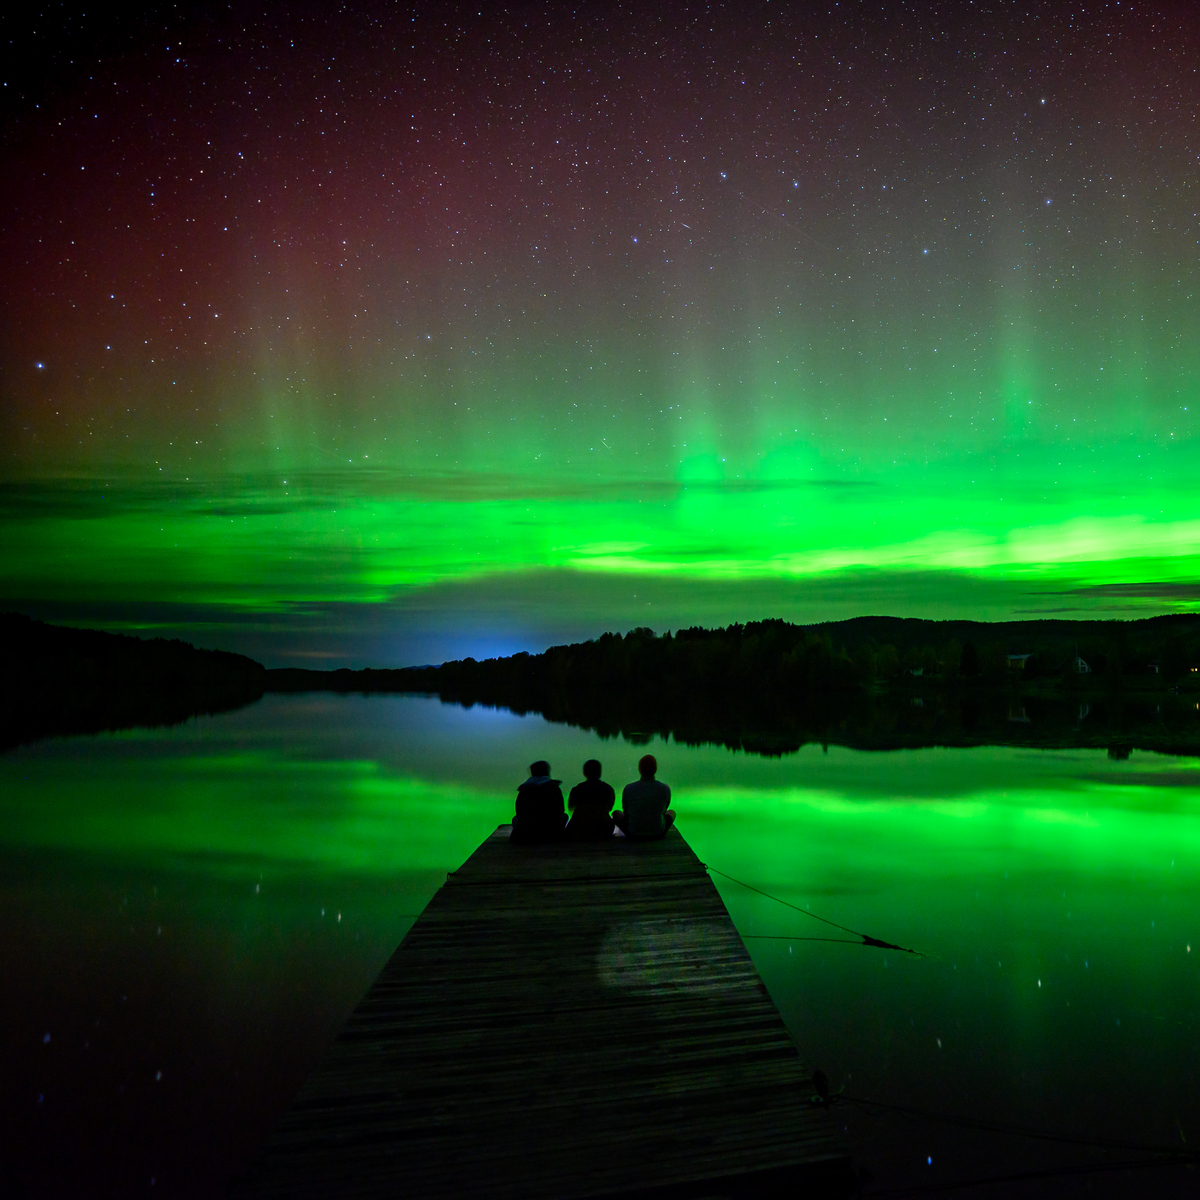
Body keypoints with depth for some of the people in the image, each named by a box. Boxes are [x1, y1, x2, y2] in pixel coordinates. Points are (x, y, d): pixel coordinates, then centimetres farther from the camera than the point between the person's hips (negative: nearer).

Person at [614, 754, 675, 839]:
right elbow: (663, 811, 5)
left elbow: (626, 812, 0)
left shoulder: (628, 789, -16)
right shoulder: (665, 789, -13)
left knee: (616, 813, 30)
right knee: (671, 812, 32)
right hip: (658, 834, 1)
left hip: (633, 834, -1)